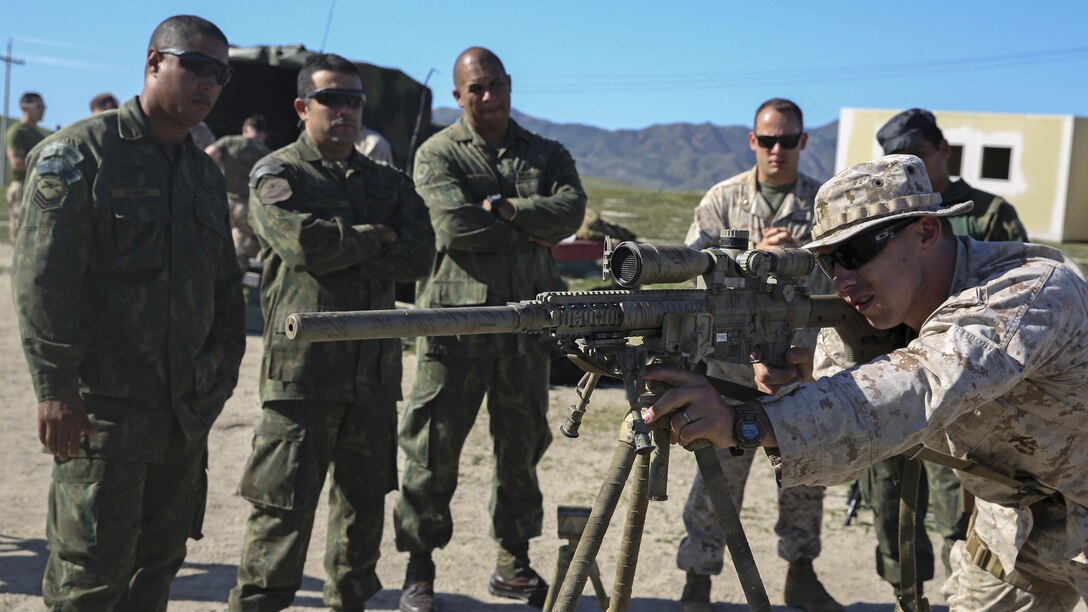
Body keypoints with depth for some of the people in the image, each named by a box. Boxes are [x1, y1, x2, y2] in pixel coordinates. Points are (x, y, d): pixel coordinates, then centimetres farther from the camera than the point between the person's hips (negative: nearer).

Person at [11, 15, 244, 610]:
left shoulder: (206, 173, 15)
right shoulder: (80, 153, -7)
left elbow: (224, 284, 21)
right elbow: (41, 278, -14)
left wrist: (224, 366, 13)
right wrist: (55, 385, -19)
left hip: (186, 408, 7)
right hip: (103, 405, -7)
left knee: (160, 560, 14)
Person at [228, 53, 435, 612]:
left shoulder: (387, 182, 16)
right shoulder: (276, 176, 2)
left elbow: (419, 255, 1)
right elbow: (305, 242, -17)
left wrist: (342, 248, -9)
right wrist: (374, 237, -3)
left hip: (375, 368, 5)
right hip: (303, 367, -5)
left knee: (365, 498, 13)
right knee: (283, 506, -4)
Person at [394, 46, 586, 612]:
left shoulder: (546, 155, 14)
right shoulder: (438, 154, 2)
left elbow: (571, 209, -5)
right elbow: (455, 224, -14)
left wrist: (503, 207, -12)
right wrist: (532, 229, -6)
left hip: (526, 325, 4)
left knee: (522, 446, 12)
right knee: (434, 449, -1)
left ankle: (513, 563, 26)